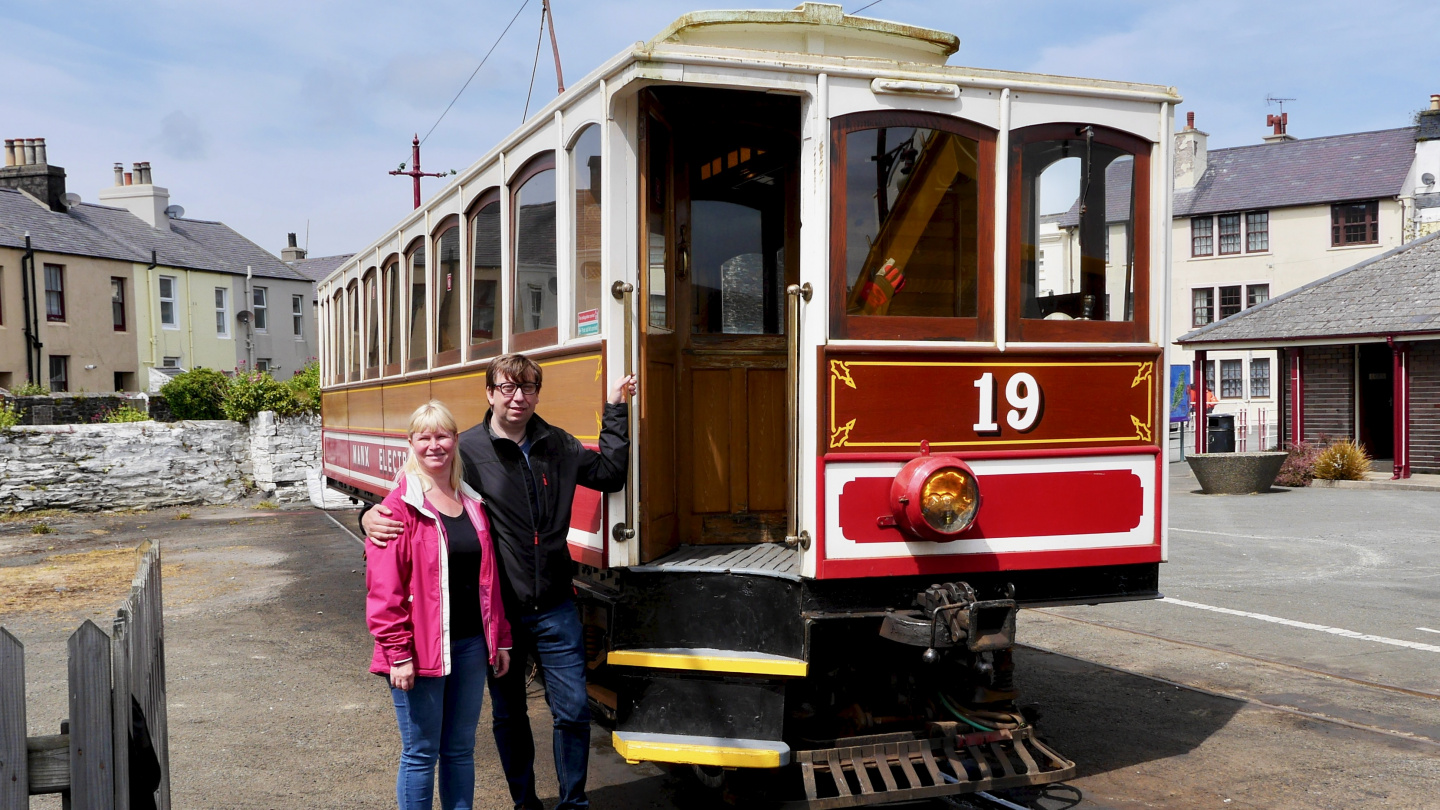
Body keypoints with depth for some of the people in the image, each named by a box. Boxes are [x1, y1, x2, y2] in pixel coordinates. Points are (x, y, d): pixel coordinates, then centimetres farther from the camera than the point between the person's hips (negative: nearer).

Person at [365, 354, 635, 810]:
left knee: (573, 712, 6)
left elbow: (610, 474, 8)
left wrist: (615, 411, 5)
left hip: (554, 609, 2)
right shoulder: (467, 449, -9)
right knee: (509, 716, 15)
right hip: (497, 610, -2)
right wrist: (373, 516, -25)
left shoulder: (557, 444, 2)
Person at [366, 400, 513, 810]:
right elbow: (384, 588, -13)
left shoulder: (472, 502, 9)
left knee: (461, 748, 15)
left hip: (471, 644, 5)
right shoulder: (400, 507, -9)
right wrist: (397, 653, -16)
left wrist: (500, 639, 13)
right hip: (422, 649, -5)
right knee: (421, 752, 5)